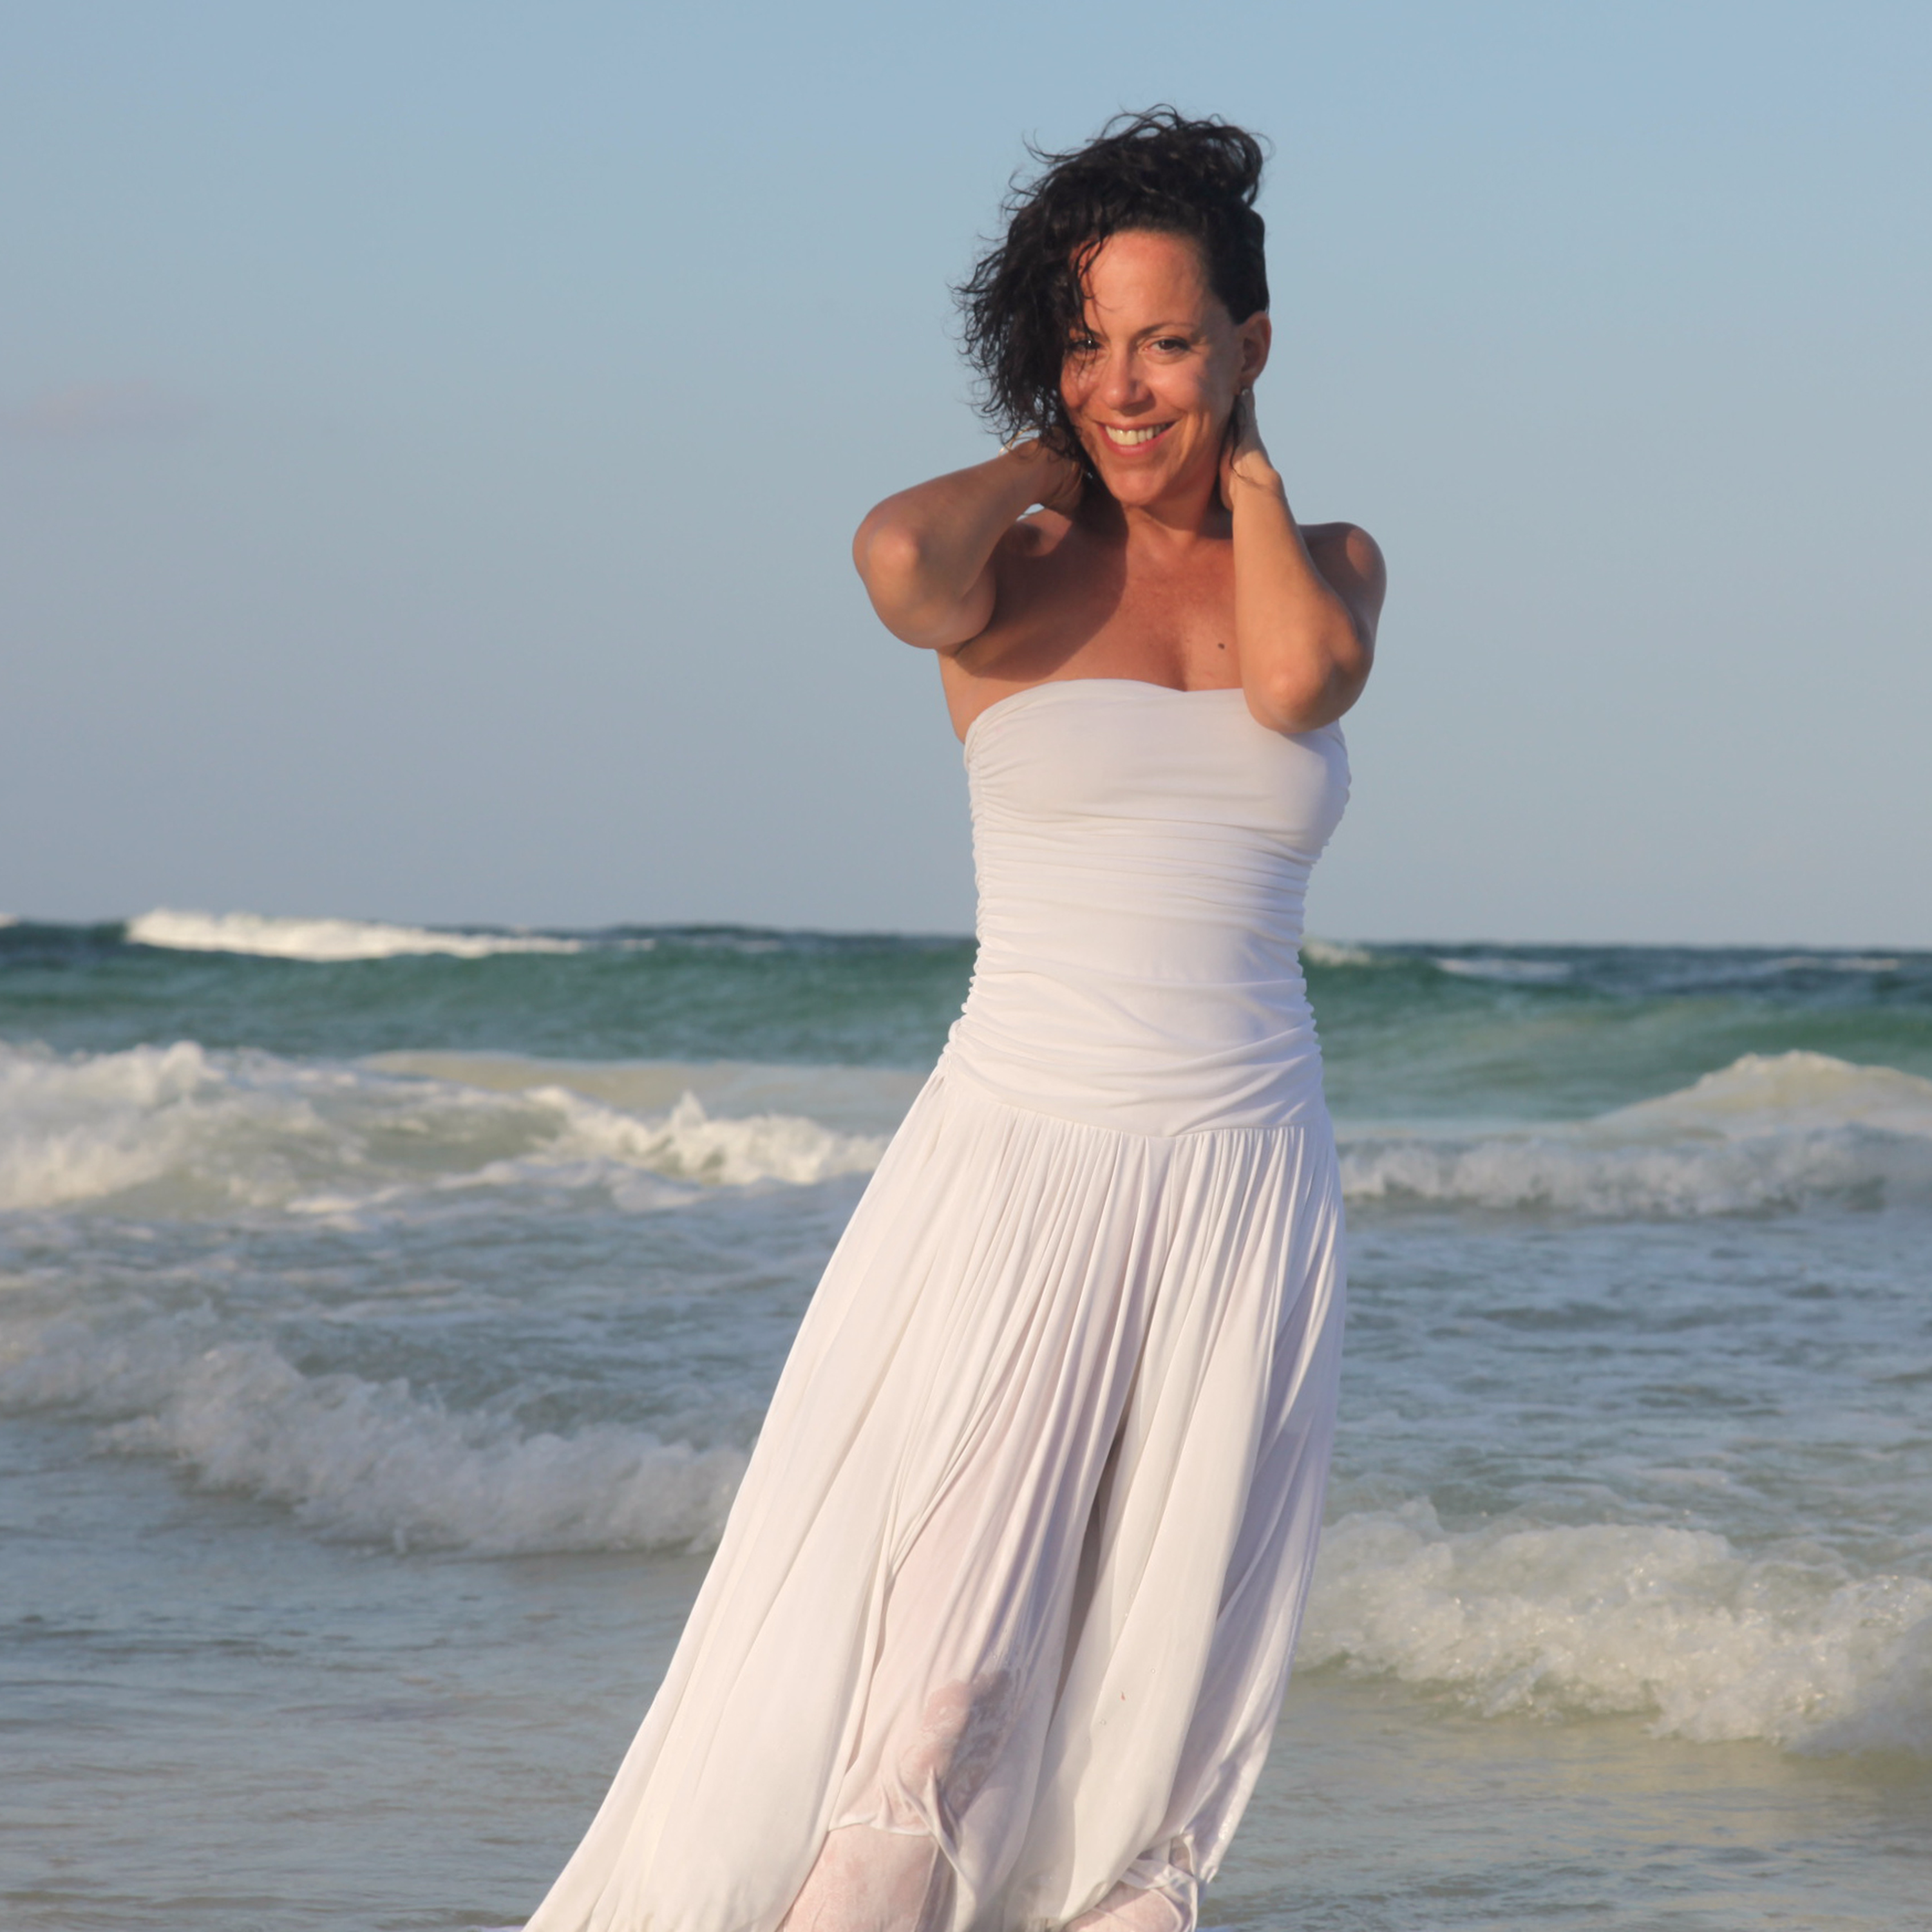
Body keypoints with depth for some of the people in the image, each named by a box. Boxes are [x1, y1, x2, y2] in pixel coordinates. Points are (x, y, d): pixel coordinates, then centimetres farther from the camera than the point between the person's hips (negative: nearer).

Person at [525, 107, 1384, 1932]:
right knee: (933, 1707, -13)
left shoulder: (1325, 560, 11)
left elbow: (1301, 680, -13)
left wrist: (1237, 458, 0)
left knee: (1158, 1733, 4)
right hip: (1015, 1167, -3)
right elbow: (897, 556, -23)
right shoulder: (1013, 568, 2)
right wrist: (1044, 462, -4)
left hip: (1243, 1190, 3)